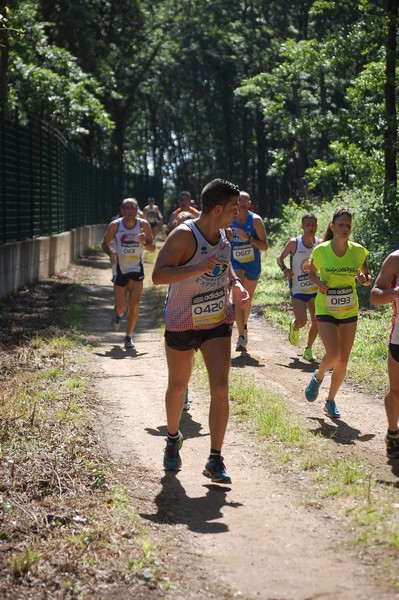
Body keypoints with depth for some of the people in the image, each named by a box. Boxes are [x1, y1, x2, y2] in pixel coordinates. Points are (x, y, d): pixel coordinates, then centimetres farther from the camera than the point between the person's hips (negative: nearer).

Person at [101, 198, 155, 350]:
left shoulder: (143, 225, -7)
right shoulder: (115, 225, -8)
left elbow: (152, 248, 0)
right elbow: (105, 243, 5)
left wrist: (144, 242, -22)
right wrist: (111, 254, -16)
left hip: (136, 269, 0)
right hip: (121, 269, 0)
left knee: (134, 304, -11)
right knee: (121, 306, 3)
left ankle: (129, 336, 2)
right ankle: (118, 315, 42)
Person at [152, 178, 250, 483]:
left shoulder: (225, 234, 1)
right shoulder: (184, 235, -20)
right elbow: (158, 275, -29)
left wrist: (235, 283, 2)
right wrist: (198, 268, -39)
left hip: (218, 322, 4)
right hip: (182, 323, -4)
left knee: (220, 388, -8)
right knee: (178, 387, 13)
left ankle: (215, 461, -2)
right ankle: (174, 438, 42)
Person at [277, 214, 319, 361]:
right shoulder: (293, 243, -10)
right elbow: (280, 258, 3)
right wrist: (284, 269, -17)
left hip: (315, 289, 3)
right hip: (298, 290, -3)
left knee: (316, 322, -2)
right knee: (301, 321, -13)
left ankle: (308, 349, 21)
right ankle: (294, 327, 25)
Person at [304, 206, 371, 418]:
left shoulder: (358, 251, -6)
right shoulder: (321, 251, -10)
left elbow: (367, 277, 7)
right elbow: (312, 273, 7)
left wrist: (364, 279, -16)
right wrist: (319, 284, -14)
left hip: (349, 312, 3)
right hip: (326, 310, -3)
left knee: (343, 360, 6)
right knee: (333, 354, -20)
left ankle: (331, 401, 26)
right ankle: (318, 376, 15)